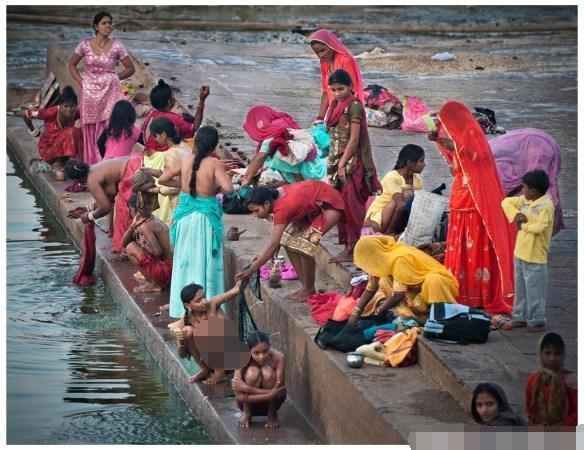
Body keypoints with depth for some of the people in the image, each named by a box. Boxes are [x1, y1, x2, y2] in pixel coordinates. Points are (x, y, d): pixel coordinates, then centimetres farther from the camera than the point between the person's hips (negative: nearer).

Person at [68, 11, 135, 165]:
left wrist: (114, 77, 0)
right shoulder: (85, 45, 1)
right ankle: (91, 163, 10)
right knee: (90, 131, 4)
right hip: (90, 93, 1)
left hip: (110, 93, -1)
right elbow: (72, 64, 13)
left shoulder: (117, 46, -1)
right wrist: (81, 81, 2)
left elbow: (130, 68, 7)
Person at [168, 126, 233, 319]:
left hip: (185, 214, 4)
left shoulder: (185, 159, -3)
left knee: (184, 259, 15)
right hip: (206, 216, -4)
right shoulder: (214, 164, -15)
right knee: (205, 261, 5)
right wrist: (217, 188, -3)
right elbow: (228, 188, -24)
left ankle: (182, 307, 21)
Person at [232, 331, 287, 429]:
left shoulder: (278, 358, -25)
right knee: (253, 372, -30)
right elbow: (240, 397, -29)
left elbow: (279, 392, -30)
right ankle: (246, 414, -6)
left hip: (272, 402, 1)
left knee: (268, 372, -29)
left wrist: (248, 389, -36)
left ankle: (272, 414, -6)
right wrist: (271, 394, -40)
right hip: (249, 403, 0)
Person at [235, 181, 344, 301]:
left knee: (305, 245, -19)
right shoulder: (276, 195, -5)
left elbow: (273, 244, -31)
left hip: (330, 206, -10)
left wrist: (251, 270, -30)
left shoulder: (281, 208, -30)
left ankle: (309, 290, 1)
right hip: (314, 204, 10)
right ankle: (306, 286, 11)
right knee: (289, 239, 2)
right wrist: (262, 256, 0)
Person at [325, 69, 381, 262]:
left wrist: (343, 164, -18)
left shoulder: (354, 105, -11)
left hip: (350, 162, -8)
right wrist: (334, 163, 11)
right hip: (337, 160, 8)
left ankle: (352, 248, 0)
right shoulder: (337, 105, 13)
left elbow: (354, 138, -15)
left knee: (350, 205, -5)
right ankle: (348, 246, 17)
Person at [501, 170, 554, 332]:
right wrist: (516, 215, -6)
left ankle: (537, 321, 9)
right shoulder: (526, 200, 7)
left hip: (534, 257, -8)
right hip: (520, 253, 8)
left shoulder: (546, 206, -18)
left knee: (534, 291, 0)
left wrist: (523, 225, -10)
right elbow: (507, 202, 12)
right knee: (520, 288, 16)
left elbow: (538, 227, -28)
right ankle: (520, 318, 26)